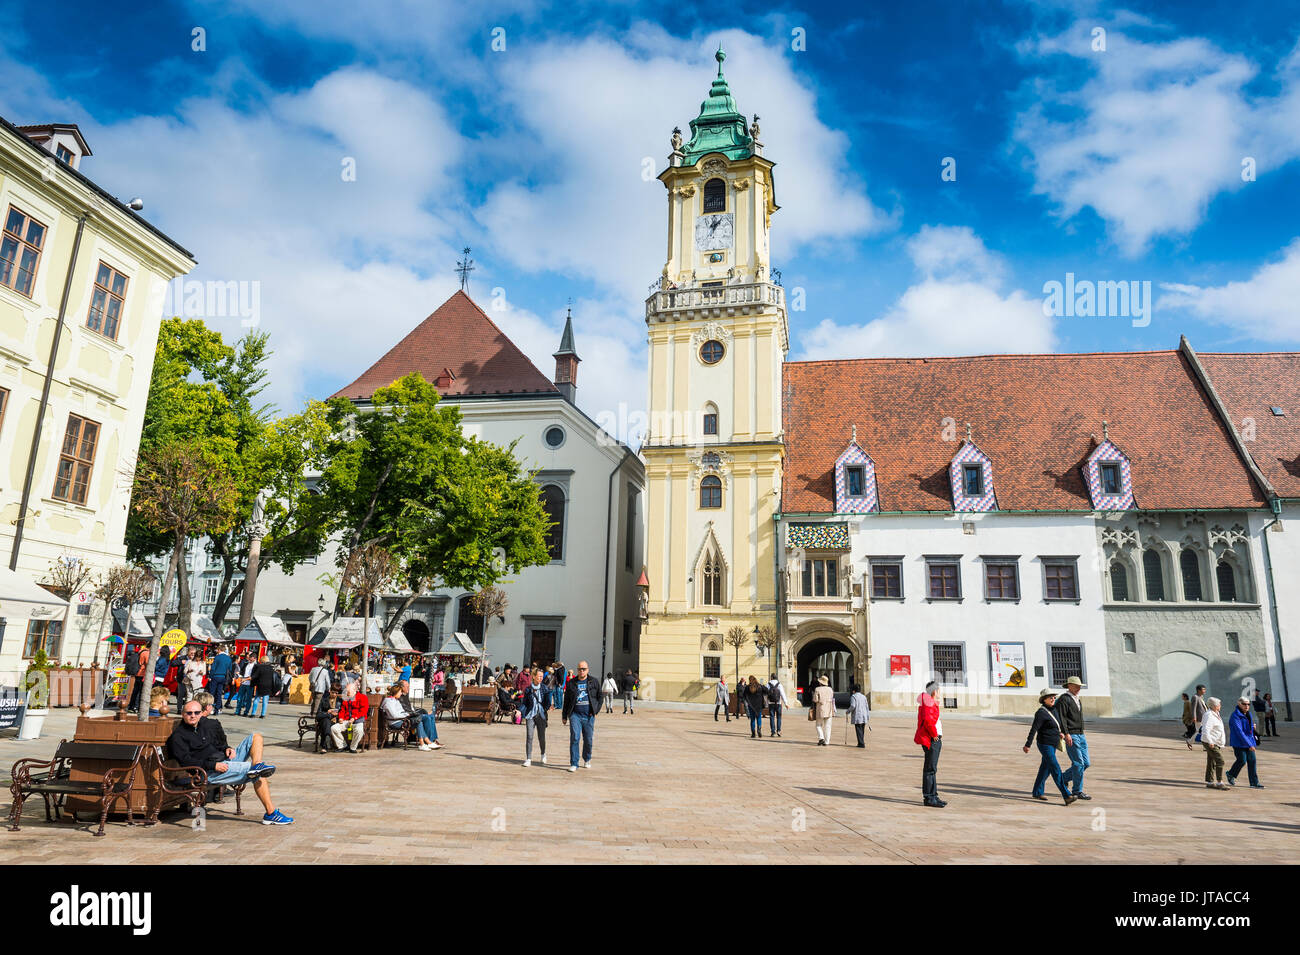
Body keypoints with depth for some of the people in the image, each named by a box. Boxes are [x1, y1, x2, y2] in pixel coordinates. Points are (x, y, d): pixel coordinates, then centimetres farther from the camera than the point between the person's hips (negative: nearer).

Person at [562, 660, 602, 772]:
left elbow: (600, 697, 13)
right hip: (575, 714, -1)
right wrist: (564, 716, 13)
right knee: (574, 738, -13)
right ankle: (573, 764, -7)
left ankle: (587, 760, 29)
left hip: (589, 716, 1)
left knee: (588, 740, 6)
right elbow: (566, 700, 14)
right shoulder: (571, 683, 7)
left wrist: (596, 710, 2)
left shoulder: (594, 682, 6)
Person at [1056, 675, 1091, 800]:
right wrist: (1066, 734, -23)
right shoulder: (1064, 699, -9)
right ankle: (1077, 791, 0)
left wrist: (1082, 734, 21)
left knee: (1086, 763, 7)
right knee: (1078, 763, -8)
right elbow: (1061, 717, -17)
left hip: (1081, 735, 9)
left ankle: (1064, 778, 21)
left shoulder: (1077, 700, 18)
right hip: (1071, 736, -9)